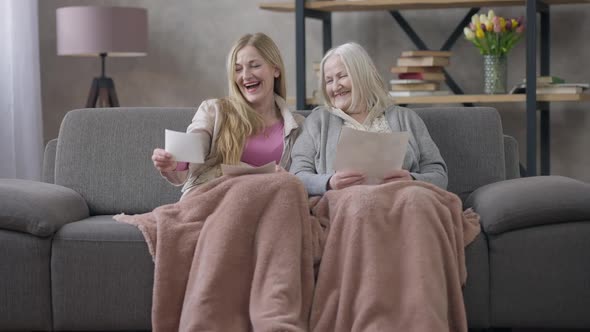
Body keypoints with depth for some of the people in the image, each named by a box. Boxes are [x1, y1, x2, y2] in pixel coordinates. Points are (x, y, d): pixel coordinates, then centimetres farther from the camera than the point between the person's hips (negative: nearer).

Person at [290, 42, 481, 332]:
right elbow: (298, 177, 14)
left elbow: (438, 174, 17)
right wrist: (330, 182, -8)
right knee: (362, 205, -42)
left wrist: (411, 180, -6)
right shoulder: (318, 120, 26)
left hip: (408, 197, 1)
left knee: (419, 201, -40)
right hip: (345, 201, -1)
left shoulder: (404, 118, 26)